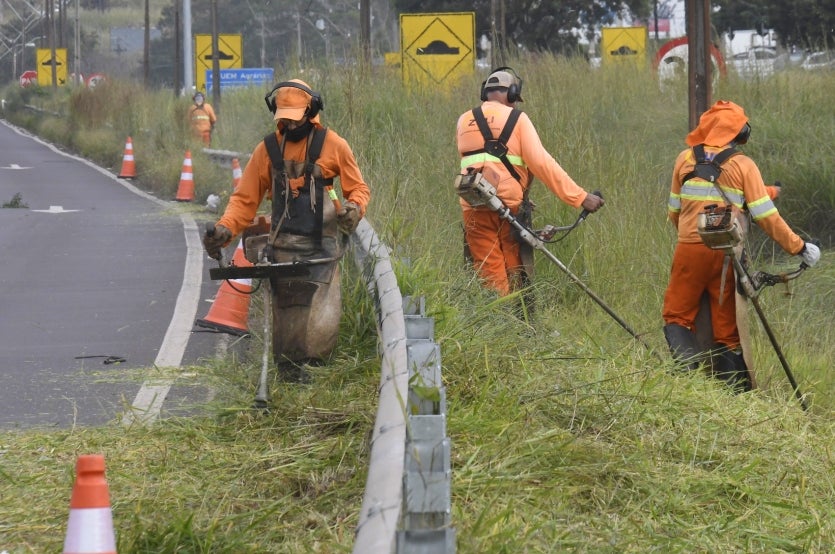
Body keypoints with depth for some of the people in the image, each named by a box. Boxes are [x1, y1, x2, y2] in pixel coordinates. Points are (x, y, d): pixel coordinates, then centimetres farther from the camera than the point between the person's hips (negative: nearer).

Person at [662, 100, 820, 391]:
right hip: (727, 255, 0)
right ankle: (737, 389, 2)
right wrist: (798, 247, 4)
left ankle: (689, 364, -17)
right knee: (727, 328, 8)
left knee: (677, 315, 10)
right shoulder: (743, 165, -1)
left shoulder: (685, 159, 7)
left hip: (690, 250, 0)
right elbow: (766, 215, -4)